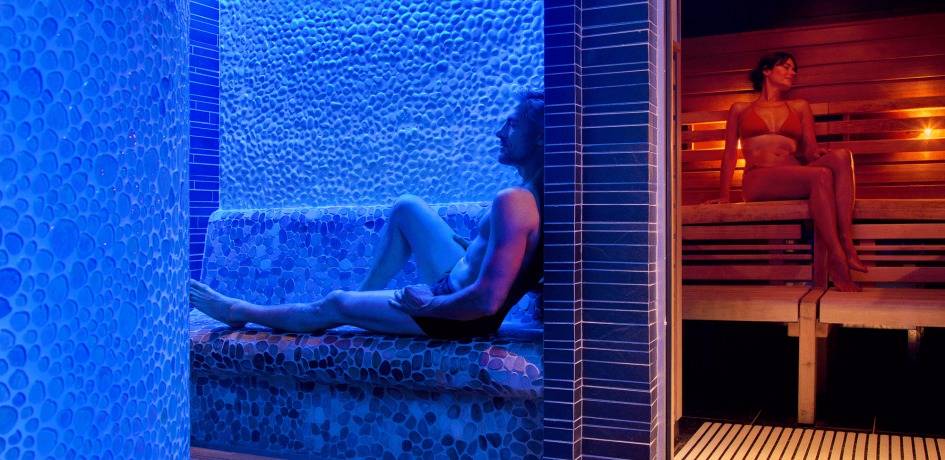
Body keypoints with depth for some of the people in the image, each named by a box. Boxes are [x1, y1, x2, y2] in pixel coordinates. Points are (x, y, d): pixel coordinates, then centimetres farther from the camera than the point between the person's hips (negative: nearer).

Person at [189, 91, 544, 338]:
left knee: (335, 304, 6)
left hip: (461, 317, -8)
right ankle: (365, 296, 26)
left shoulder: (514, 202, -31)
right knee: (407, 208, 14)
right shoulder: (534, 193, -2)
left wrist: (427, 304, -19)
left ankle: (241, 313, 29)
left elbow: (486, 301, -34)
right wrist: (466, 244, 10)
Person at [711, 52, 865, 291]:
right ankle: (837, 259, -37)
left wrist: (818, 153, -8)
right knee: (822, 175, -33)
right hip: (758, 180, -3)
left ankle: (847, 243, -38)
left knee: (841, 155, -29)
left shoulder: (800, 107, 27)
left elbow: (810, 150, 18)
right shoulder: (740, 109, 20)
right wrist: (724, 195, 5)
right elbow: (730, 154, 16)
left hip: (795, 180, 4)